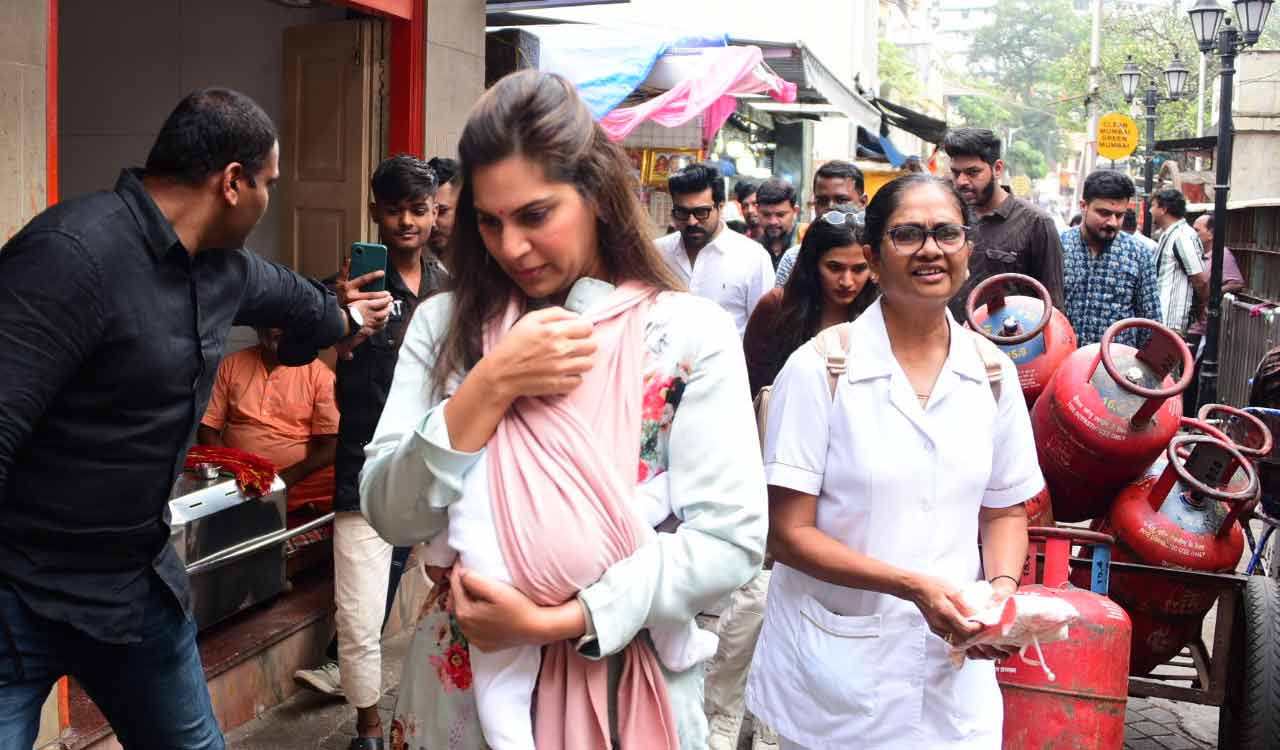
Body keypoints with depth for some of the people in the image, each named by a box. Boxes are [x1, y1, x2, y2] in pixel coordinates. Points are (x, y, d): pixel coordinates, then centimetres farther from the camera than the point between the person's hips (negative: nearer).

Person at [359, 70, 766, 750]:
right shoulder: (445, 325, -1)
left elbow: (731, 538, -15)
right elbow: (390, 515, -7)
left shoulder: (692, 333, -9)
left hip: (623, 688, -2)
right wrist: (491, 387, -18)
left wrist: (562, 620, -21)